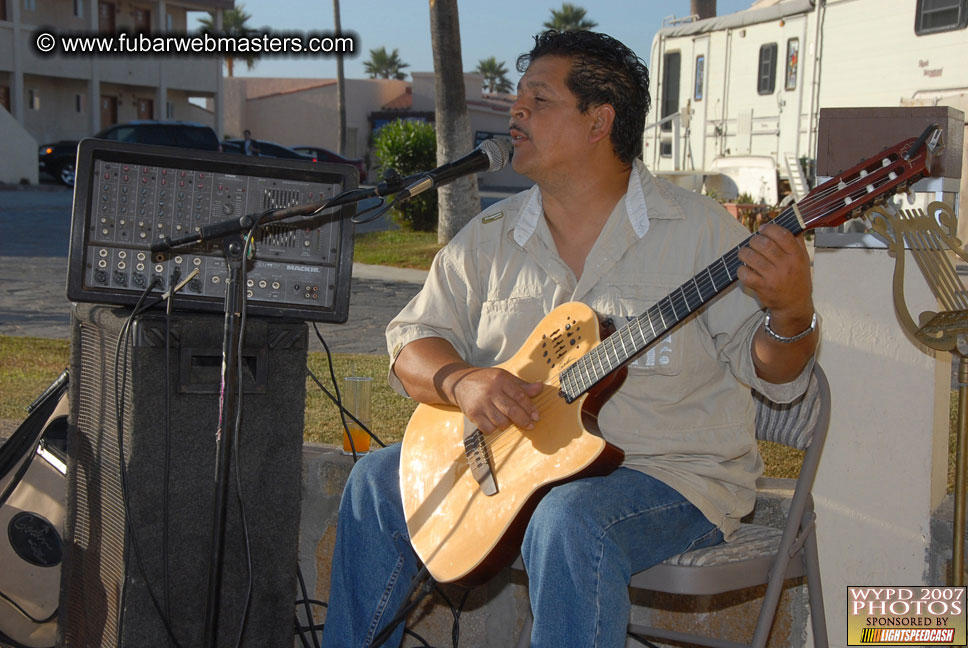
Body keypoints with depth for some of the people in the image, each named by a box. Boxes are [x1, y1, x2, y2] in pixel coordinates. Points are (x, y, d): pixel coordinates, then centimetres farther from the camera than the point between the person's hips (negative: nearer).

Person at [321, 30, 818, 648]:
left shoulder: (697, 226, -9)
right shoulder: (491, 237, 5)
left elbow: (774, 370, -9)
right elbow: (413, 340, 4)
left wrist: (791, 315, -32)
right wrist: (461, 380, -18)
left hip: (674, 473, -5)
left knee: (568, 521, -35)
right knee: (380, 481, 1)